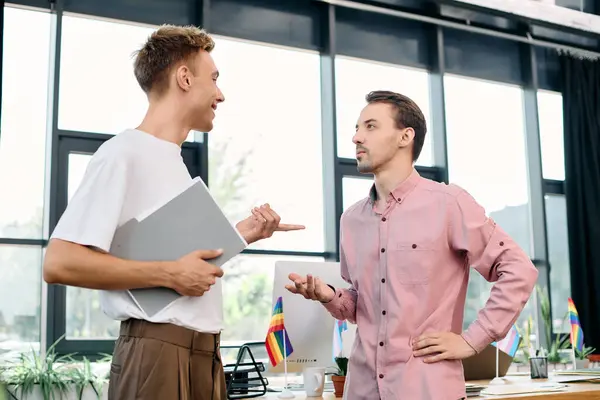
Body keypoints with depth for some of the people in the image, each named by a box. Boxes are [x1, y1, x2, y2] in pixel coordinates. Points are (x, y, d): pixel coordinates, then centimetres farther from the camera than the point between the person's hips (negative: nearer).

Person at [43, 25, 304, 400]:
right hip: (157, 351, -9)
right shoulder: (124, 153, -11)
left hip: (204, 351, 9)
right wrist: (170, 274, -19)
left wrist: (240, 235, 12)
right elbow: (59, 263, -19)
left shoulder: (175, 160, 16)